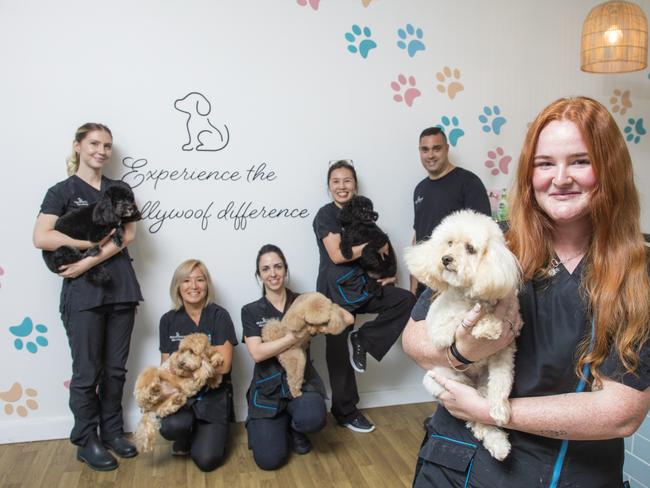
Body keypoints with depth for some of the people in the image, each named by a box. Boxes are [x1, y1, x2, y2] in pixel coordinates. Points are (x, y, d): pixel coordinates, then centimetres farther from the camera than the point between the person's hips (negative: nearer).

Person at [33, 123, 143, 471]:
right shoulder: (62, 191, 1)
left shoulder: (119, 189, 11)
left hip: (120, 287, 4)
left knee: (115, 368, 11)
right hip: (83, 291, -3)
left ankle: (112, 431, 27)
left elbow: (128, 234, -3)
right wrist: (93, 242, -13)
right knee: (86, 372, 5)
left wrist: (88, 261, -13)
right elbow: (41, 238, -12)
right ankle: (86, 442, 20)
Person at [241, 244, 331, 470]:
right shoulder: (251, 311, 1)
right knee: (270, 459, -14)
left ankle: (294, 427, 7)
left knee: (312, 419, -33)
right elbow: (257, 353, -12)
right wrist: (294, 337, -18)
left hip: (302, 380, 1)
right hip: (268, 386, 0)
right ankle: (269, 425, 22)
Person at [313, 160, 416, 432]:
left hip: (363, 284, 6)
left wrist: (386, 273, -1)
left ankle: (361, 341, 0)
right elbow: (337, 255, -17)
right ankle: (345, 413, 18)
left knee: (406, 300, -11)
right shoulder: (326, 214, -8)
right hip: (336, 289, -6)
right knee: (339, 352, 1)